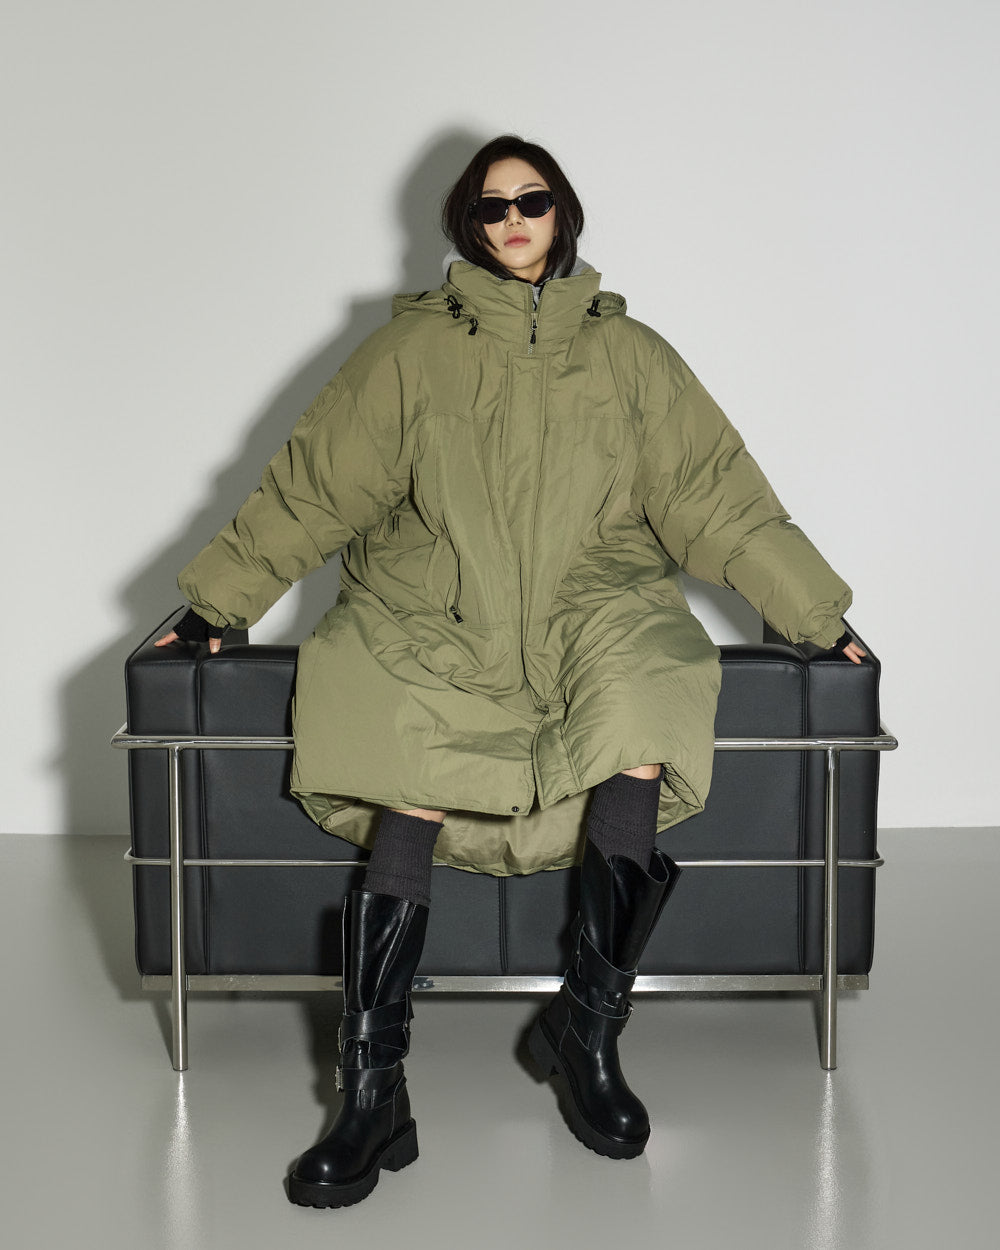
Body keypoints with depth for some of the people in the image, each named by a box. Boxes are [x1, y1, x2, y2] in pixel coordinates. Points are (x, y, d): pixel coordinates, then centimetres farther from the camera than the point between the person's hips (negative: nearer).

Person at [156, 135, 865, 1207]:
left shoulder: (626, 353, 12)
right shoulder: (415, 348, 9)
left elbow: (718, 496, 11)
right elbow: (311, 484, 9)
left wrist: (817, 616, 7)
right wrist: (215, 603, 5)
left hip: (592, 611, 1)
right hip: (434, 624, 0)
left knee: (643, 701, -31)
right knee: (415, 777, -28)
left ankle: (588, 1025, -18)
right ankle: (372, 1091, -24)